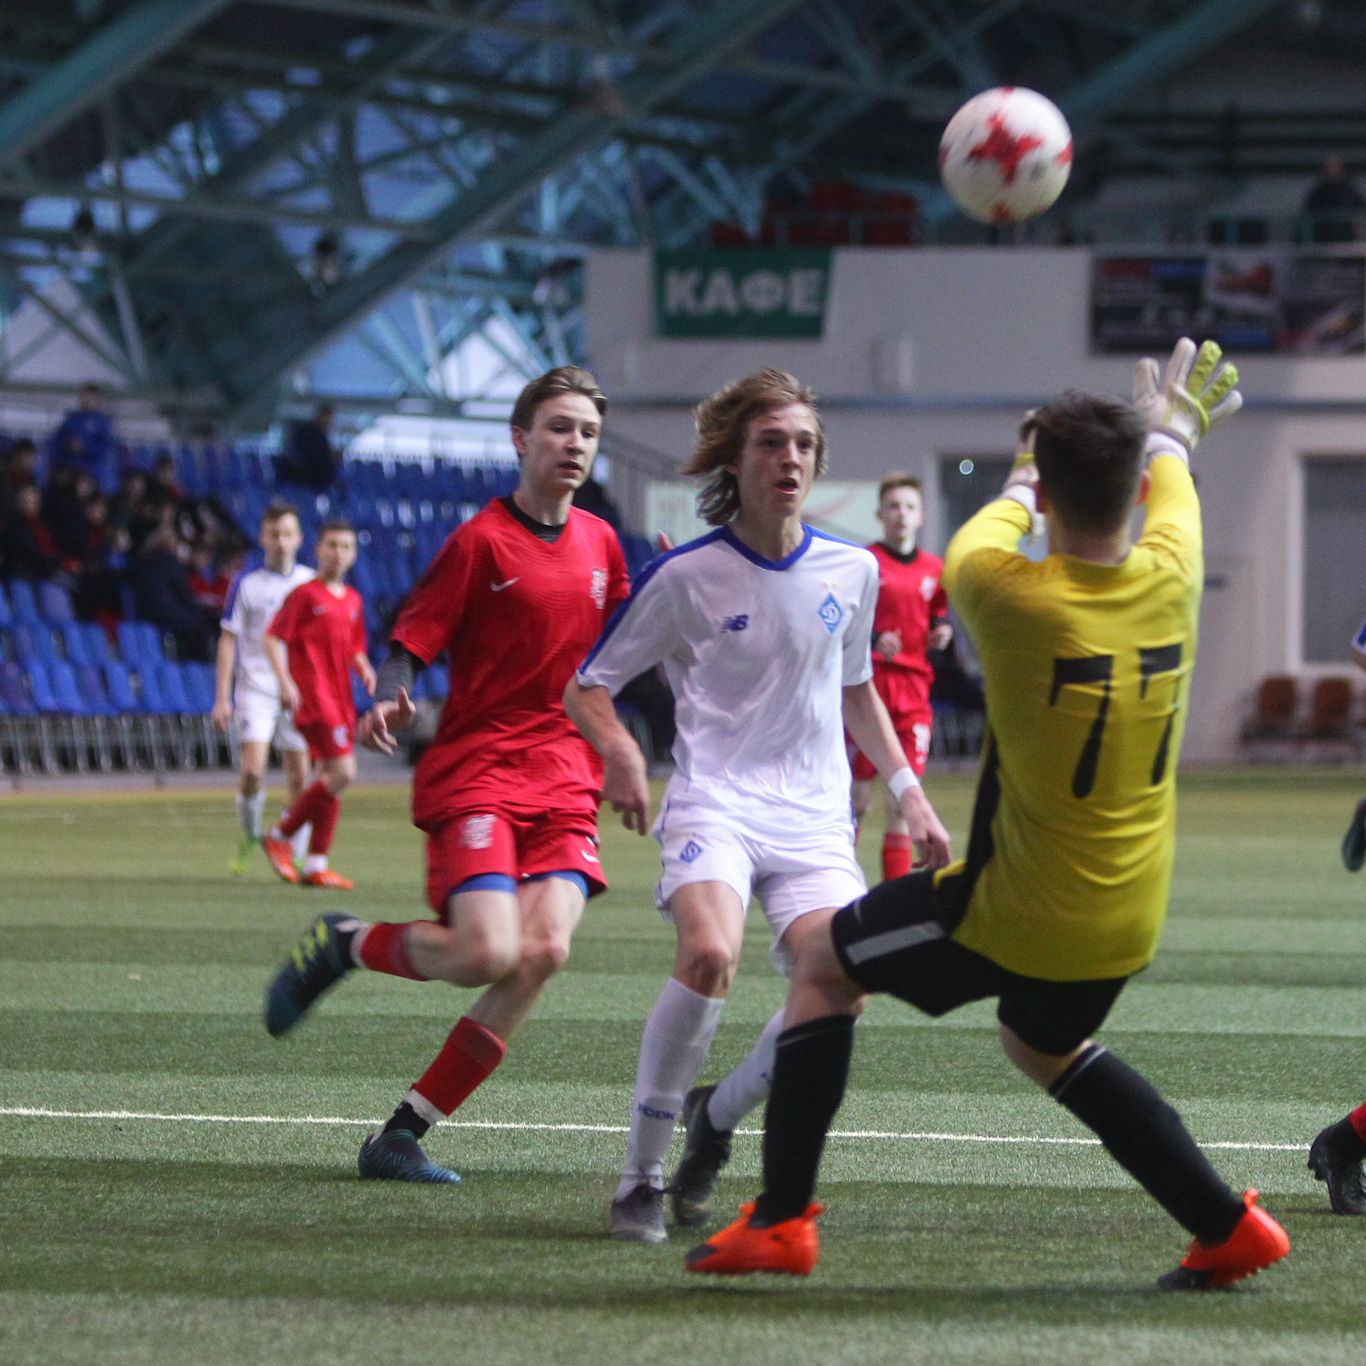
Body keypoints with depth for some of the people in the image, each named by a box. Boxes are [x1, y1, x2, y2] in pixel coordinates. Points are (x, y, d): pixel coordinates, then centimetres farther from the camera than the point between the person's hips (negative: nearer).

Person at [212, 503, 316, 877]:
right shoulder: (246, 584, 0)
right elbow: (228, 641, 1)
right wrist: (222, 698, -5)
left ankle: (295, 855, 7)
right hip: (255, 688, -2)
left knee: (299, 777, -2)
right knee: (252, 770, -14)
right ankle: (249, 837, 10)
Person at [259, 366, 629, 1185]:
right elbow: (411, 641, -8)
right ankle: (344, 946, 10)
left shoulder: (599, 543, 14)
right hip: (475, 770, -5)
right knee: (488, 955, -23)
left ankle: (404, 1134, -7)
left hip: (564, 781, 5)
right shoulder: (481, 541, -5)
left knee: (544, 952, -16)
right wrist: (390, 701, -27)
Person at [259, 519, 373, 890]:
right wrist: (284, 680, -19)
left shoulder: (353, 600, 16)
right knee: (342, 772, -17)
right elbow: (272, 638, -7)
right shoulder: (305, 594, -4)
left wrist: (364, 669, 4)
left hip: (340, 699, 8)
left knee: (331, 777, 6)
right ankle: (280, 836, -4)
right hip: (312, 696, -8)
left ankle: (316, 864, 11)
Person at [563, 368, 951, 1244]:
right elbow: (586, 688, 3)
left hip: (815, 817, 4)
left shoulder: (852, 571, 8)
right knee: (711, 953, -31)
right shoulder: (686, 576, -4)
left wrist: (908, 792, 19)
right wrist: (622, 753, -18)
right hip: (714, 802, -4)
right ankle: (643, 1174, -17)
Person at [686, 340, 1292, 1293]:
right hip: (1129, 922, 5)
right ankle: (1228, 1227, 26)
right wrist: (1171, 433, 40)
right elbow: (1171, 496, 16)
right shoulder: (1170, 579, -10)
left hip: (1016, 917, -5)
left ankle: (781, 1220, 13)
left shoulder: (1013, 598, -22)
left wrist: (1024, 483, 28)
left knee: (823, 958, 16)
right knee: (1045, 1045, 33)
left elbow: (977, 542, 5)